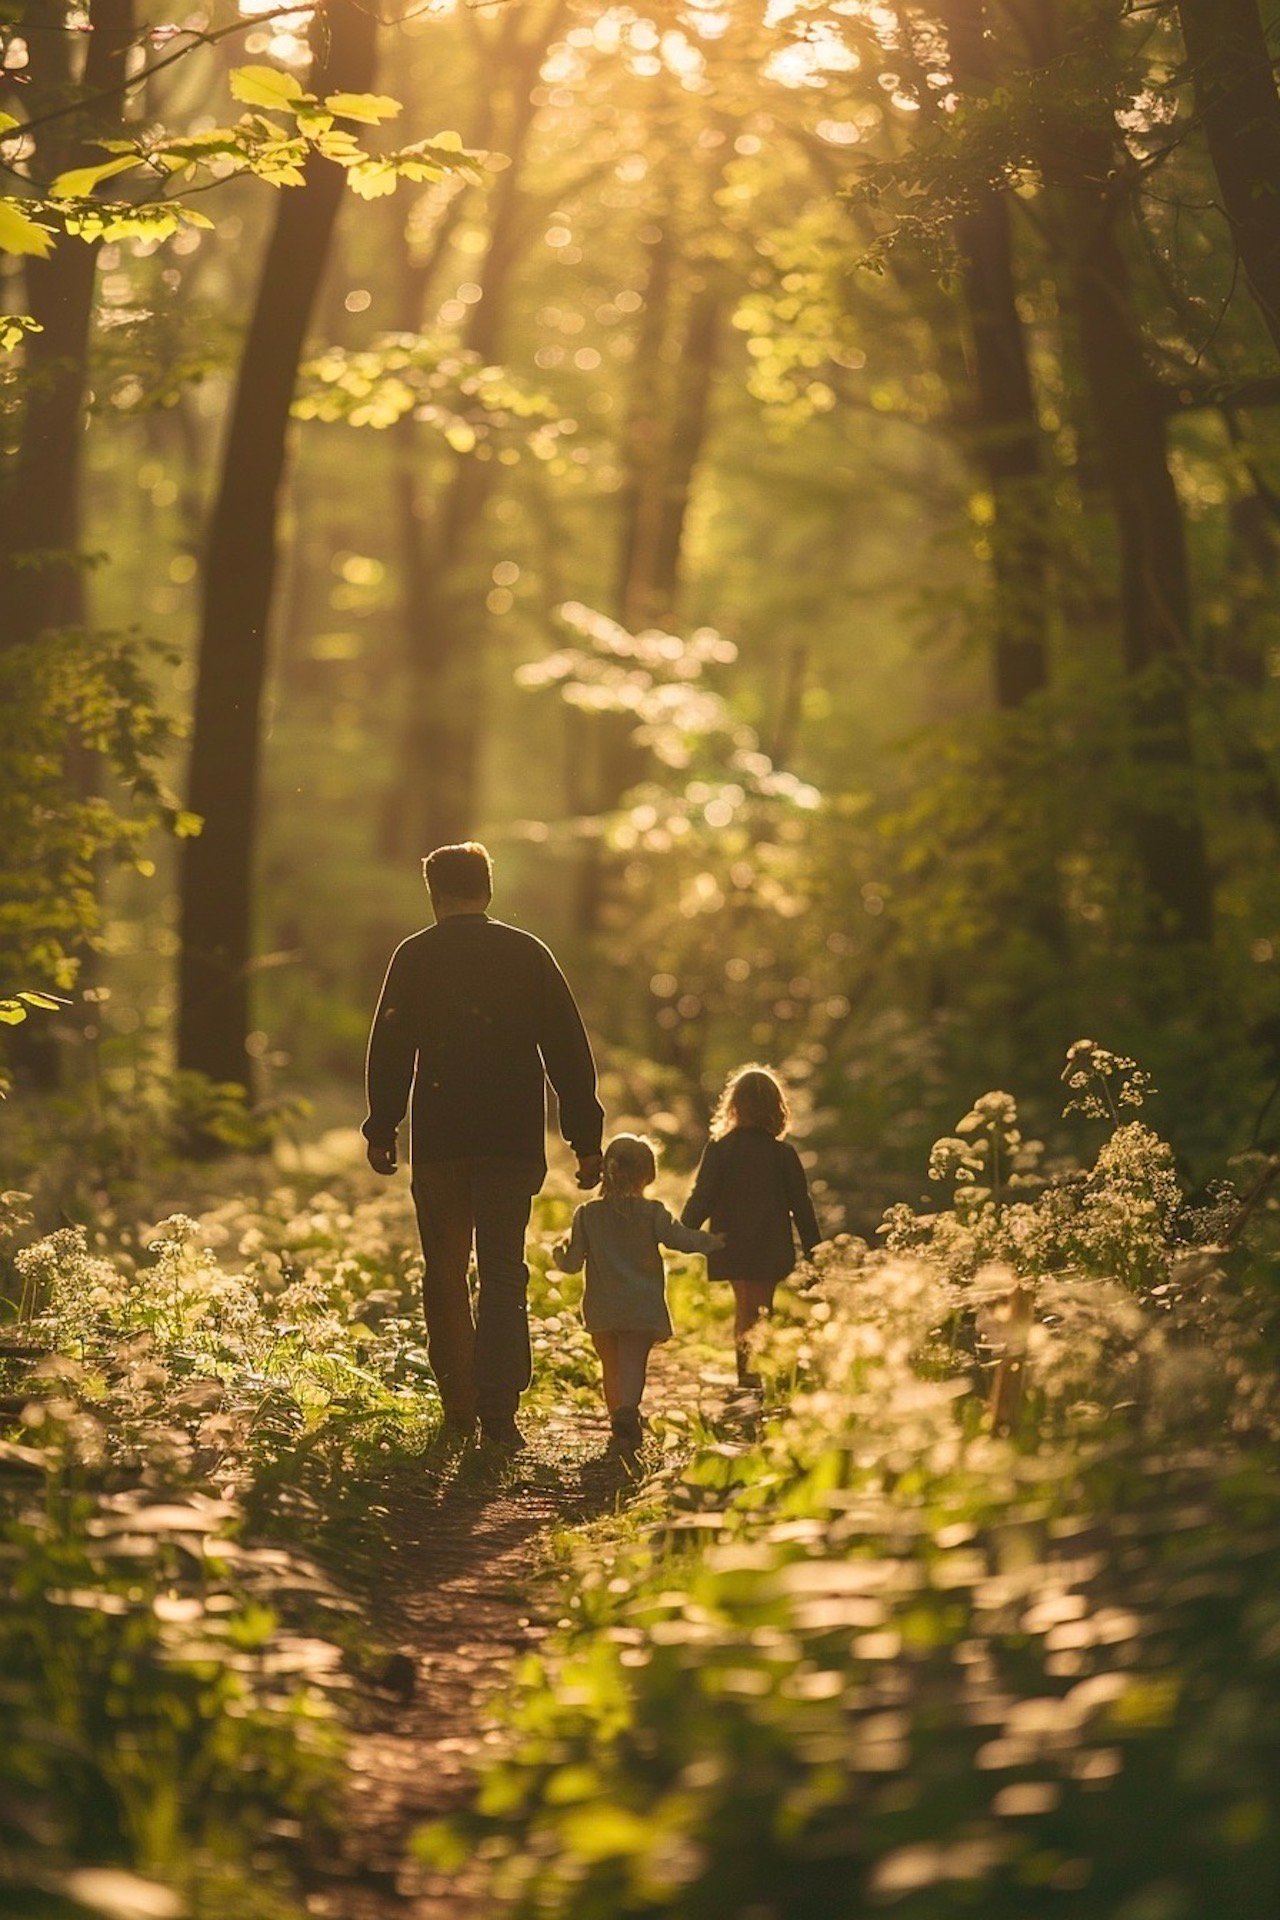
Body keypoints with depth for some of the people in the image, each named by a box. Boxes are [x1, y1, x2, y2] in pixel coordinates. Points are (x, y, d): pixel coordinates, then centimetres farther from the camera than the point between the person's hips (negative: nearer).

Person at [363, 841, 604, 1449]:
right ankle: (498, 1412, -11)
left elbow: (389, 1050, 1)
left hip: (438, 1141, 0)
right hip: (513, 1141, 0)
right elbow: (569, 1051, 3)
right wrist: (585, 1139, 6)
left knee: (445, 1274, 10)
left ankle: (459, 1413, 10)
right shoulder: (528, 954, 4)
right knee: (504, 1272, 2)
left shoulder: (414, 956, 1)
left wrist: (382, 1131, 9)